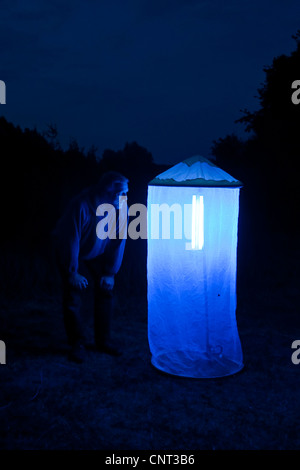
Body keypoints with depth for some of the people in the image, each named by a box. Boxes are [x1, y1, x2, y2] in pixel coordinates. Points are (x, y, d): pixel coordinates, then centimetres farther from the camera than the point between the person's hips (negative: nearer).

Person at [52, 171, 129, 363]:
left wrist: (111, 272, -11)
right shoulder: (82, 206, -36)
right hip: (69, 250, -4)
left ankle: (104, 341, 11)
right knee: (73, 295, -9)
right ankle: (78, 345, 6)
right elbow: (71, 240, -30)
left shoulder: (120, 210, -21)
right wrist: (72, 272, -24)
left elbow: (119, 240, -13)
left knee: (106, 289, -3)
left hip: (98, 252, 4)